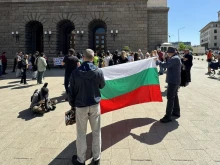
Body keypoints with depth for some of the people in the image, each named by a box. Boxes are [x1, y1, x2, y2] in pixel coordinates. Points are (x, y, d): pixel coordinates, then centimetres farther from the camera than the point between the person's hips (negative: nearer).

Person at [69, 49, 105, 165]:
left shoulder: (75, 72, -9)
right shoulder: (98, 71, -8)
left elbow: (71, 91, -3)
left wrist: (72, 104, 11)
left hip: (81, 106, 0)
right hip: (95, 105, 1)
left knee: (81, 134, 11)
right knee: (96, 132, 14)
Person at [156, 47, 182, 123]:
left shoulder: (174, 59, -20)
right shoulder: (177, 58, 14)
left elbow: (165, 65, -30)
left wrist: (157, 61, -16)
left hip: (173, 81, -11)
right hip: (176, 80, 11)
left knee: (170, 98, -11)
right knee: (174, 96, 20)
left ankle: (168, 116, -9)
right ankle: (176, 112, 32)